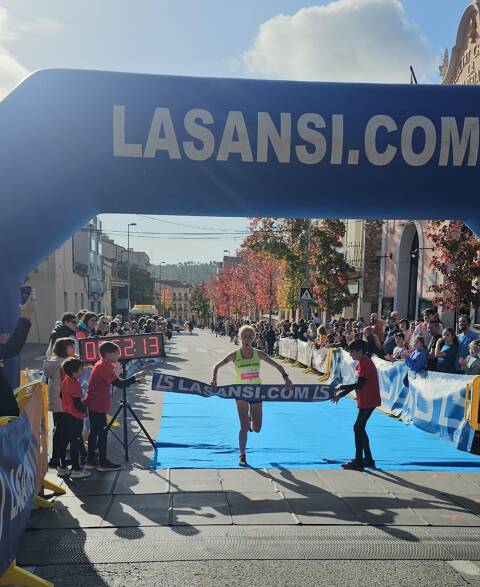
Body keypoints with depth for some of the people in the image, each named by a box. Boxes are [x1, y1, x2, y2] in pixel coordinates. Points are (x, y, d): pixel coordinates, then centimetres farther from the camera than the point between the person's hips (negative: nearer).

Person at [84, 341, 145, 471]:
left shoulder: (102, 364, 11)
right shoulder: (104, 366, -19)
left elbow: (114, 381, 11)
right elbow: (119, 383, -25)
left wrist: (134, 380, 2)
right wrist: (135, 377, -15)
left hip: (94, 405, 10)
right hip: (98, 406, -10)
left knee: (95, 431, 14)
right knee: (102, 432, -2)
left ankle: (90, 460, 22)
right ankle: (103, 463, 6)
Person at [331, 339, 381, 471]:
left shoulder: (364, 364, -19)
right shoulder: (361, 363, 12)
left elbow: (359, 385, -24)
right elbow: (359, 384, 14)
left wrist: (341, 389, -20)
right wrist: (341, 393, 8)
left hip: (368, 401, -10)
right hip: (366, 400, 10)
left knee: (358, 428, -6)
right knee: (360, 428, 15)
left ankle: (358, 462, 0)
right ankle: (368, 460, 24)